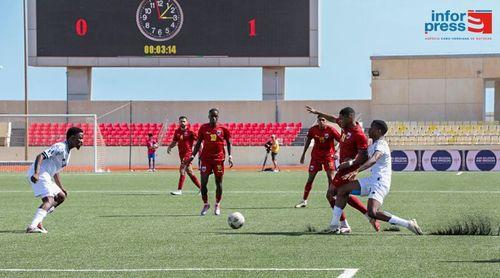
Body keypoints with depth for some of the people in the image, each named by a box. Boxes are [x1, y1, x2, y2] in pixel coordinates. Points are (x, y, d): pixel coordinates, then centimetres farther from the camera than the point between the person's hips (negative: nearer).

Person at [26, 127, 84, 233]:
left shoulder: (67, 152, 21)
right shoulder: (60, 148, -11)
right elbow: (40, 156, -24)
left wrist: (61, 188, 31)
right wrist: (36, 173, -36)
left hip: (45, 175, 11)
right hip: (39, 174, -11)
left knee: (61, 196, 16)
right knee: (49, 201, -22)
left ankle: (38, 222, 8)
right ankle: (32, 226, -38)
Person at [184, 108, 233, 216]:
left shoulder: (223, 129, 1)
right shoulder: (203, 128, 3)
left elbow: (228, 143, 8)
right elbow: (198, 143, 10)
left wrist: (230, 156, -4)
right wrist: (192, 156, 3)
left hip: (219, 159, 0)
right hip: (206, 159, 0)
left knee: (218, 182, 4)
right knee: (203, 182, -6)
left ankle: (217, 205, 19)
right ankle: (206, 204, 10)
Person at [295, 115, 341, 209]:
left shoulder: (331, 130, -16)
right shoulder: (313, 130, -8)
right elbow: (308, 140, 8)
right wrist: (303, 154, 12)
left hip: (328, 155, -2)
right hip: (316, 155, 2)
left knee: (330, 177, -13)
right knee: (310, 178, 4)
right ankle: (304, 201, 12)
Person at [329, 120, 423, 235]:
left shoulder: (381, 145, -16)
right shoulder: (373, 145, 16)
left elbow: (373, 160, -36)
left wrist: (356, 171, -49)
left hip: (380, 182, -10)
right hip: (372, 179, 10)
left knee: (372, 212, -28)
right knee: (342, 189, 8)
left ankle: (409, 224, -20)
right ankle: (335, 225, 10)